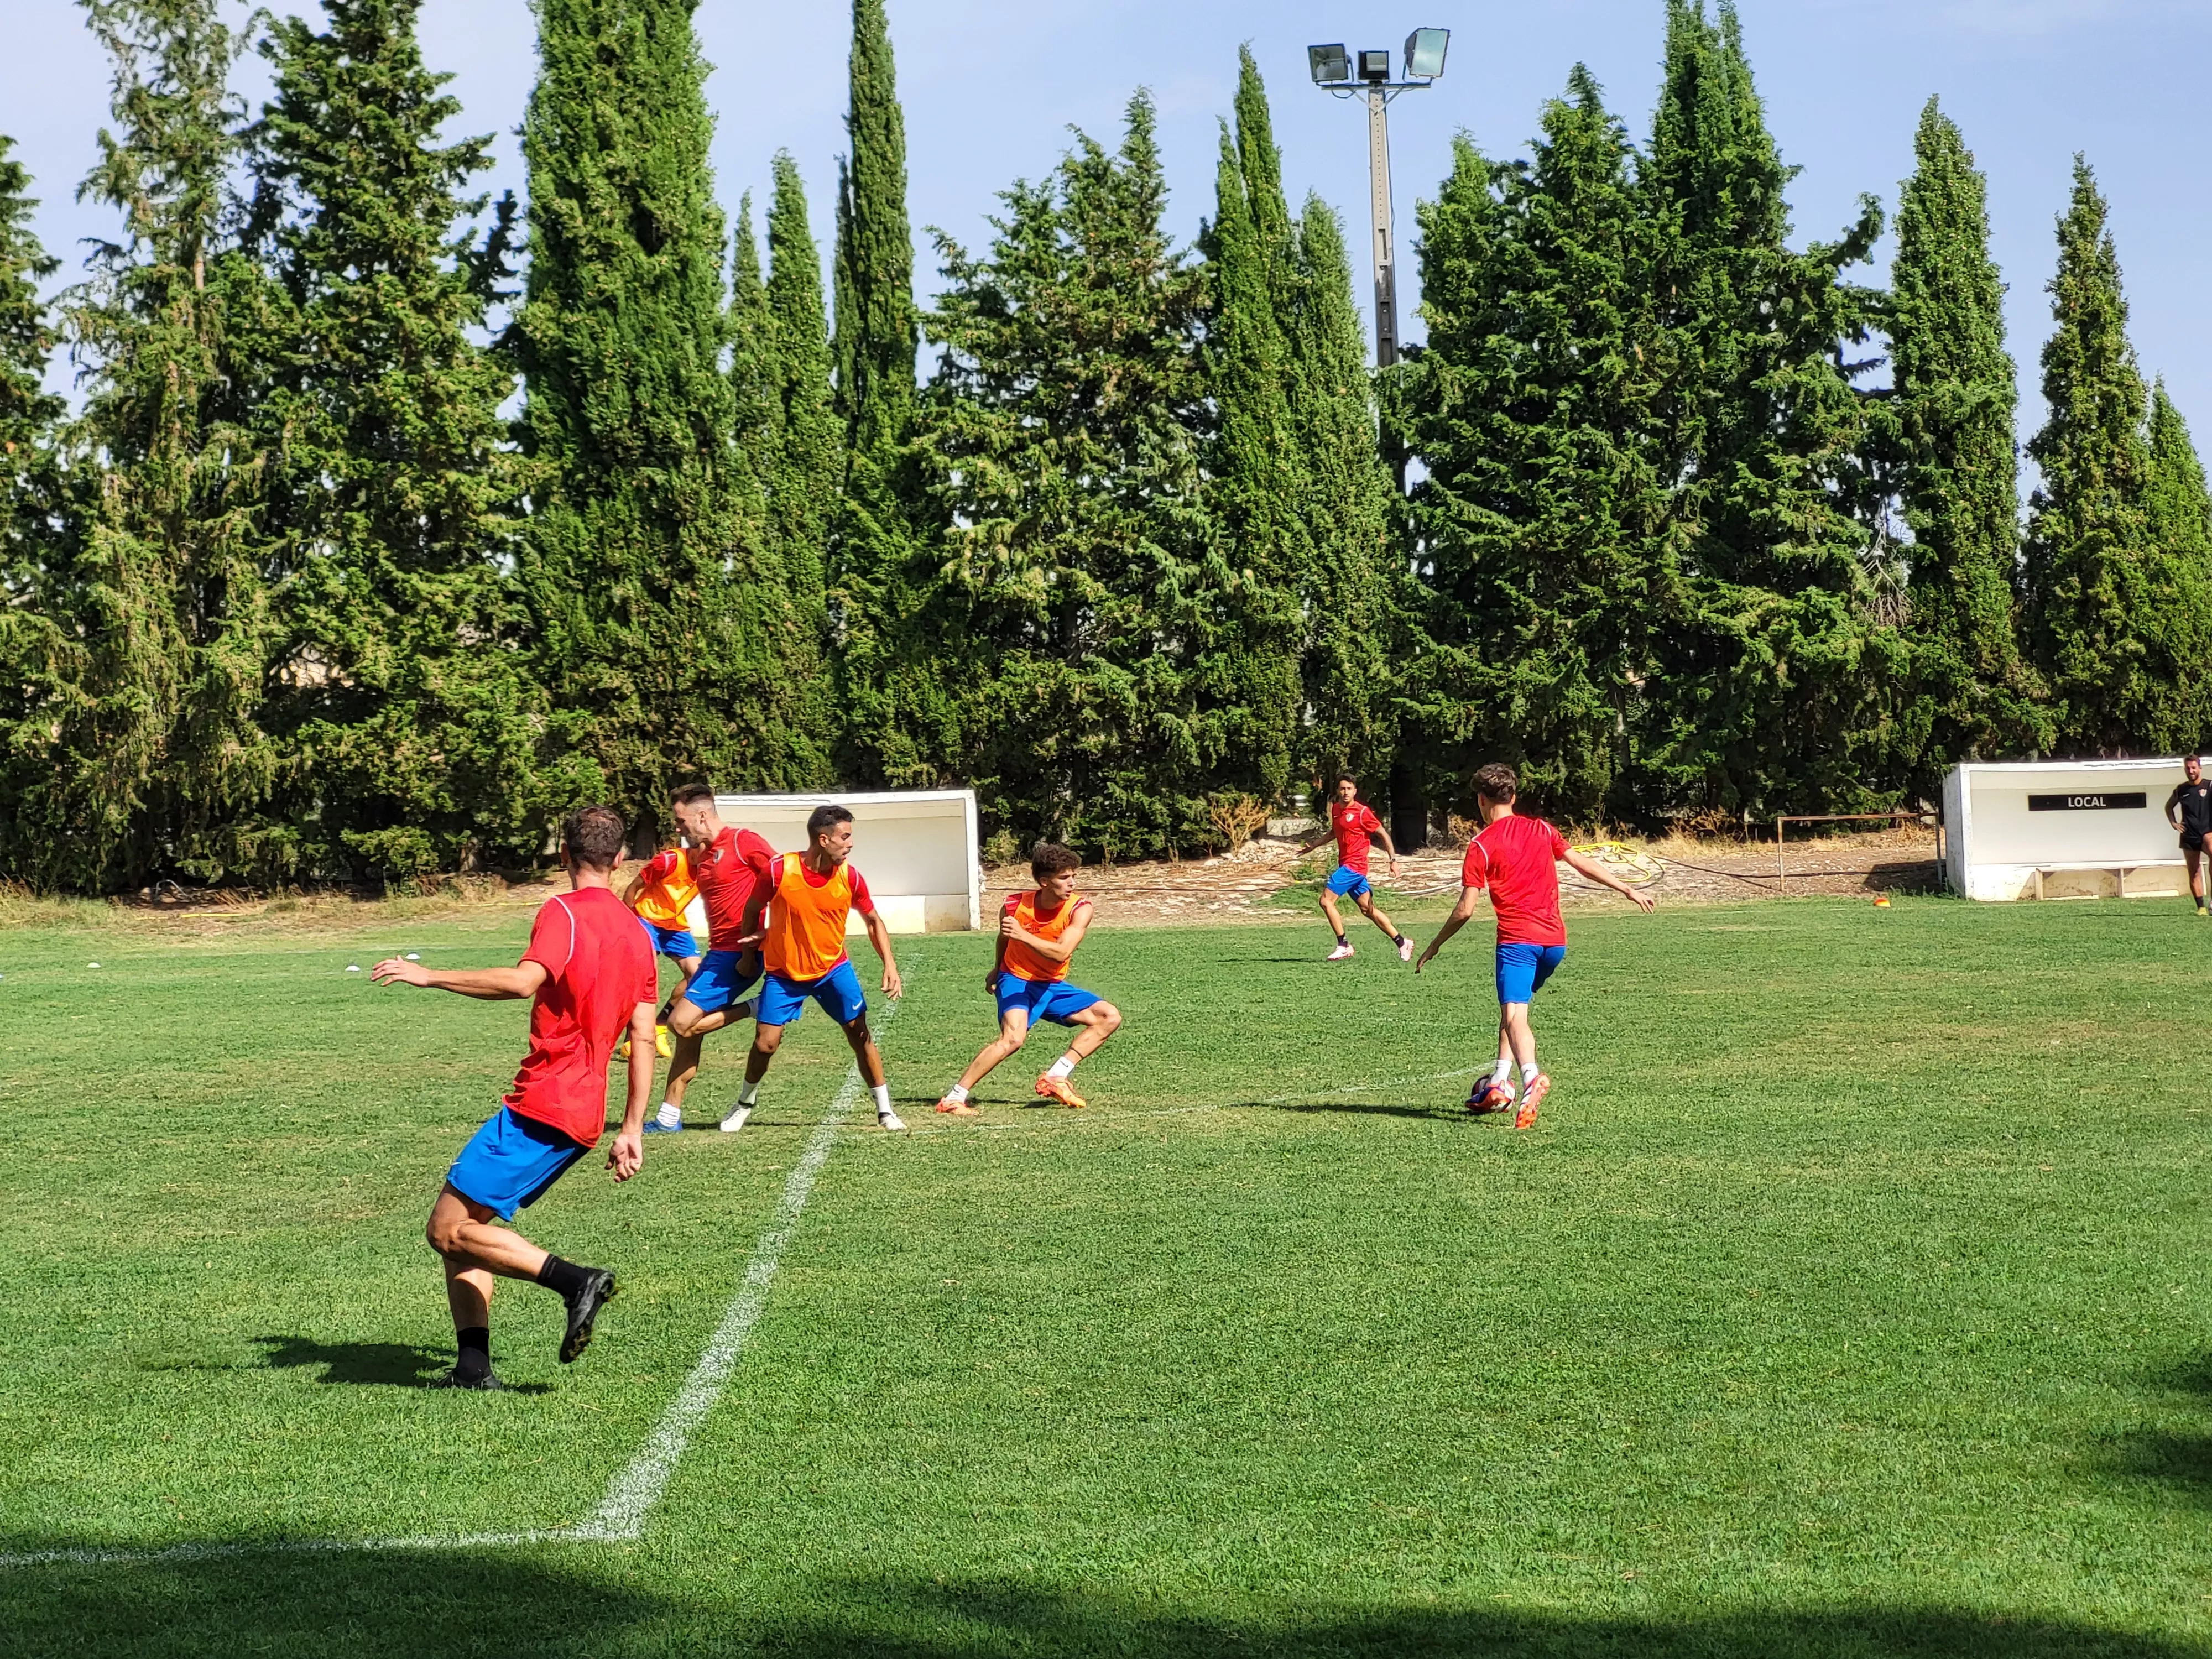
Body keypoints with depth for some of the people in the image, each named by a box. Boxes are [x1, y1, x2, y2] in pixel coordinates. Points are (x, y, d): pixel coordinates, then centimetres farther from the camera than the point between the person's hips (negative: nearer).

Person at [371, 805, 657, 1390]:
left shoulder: (564, 912, -8)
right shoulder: (636, 933, 16)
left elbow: (524, 981, -27)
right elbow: (644, 1039, 14)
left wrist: (429, 976, -22)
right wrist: (631, 1131, 16)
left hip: (540, 1108, -8)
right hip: (584, 1116, 9)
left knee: (450, 1229, -9)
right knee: (464, 1229, 13)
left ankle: (576, 1281, -17)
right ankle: (473, 1365, 4)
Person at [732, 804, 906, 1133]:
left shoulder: (850, 877, -12)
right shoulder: (780, 871, -20)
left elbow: (873, 921, 3)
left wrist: (890, 964, -8)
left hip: (833, 968, 2)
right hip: (784, 973, -2)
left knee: (860, 1034, -5)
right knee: (765, 1044, -4)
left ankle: (884, 1110, 7)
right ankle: (746, 1103, 24)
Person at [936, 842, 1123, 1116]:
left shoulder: (1080, 909, -16)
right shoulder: (1015, 906, -16)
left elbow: (1061, 953, -31)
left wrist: (1023, 935, -43)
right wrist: (997, 970, 24)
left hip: (1052, 986, 4)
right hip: (1017, 981, -4)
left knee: (1110, 1017, -7)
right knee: (1014, 1037, -30)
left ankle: (1056, 1078, -8)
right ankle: (954, 1098, -26)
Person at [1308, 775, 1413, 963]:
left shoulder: (1362, 812, -11)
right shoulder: (1335, 809, 11)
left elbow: (1384, 834, -8)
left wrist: (1393, 860, -12)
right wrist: (1315, 844, 22)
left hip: (1354, 865, -8)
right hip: (1346, 865, 8)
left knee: (1326, 900, -13)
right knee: (1368, 909, 9)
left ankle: (1344, 946, -7)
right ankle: (1402, 942, 14)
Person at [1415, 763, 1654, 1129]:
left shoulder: (1481, 845, -2)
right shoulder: (1541, 829, 12)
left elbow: (1465, 910, -4)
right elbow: (1582, 863, 13)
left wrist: (1434, 946, 8)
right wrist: (1628, 889, 22)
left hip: (1517, 939, -6)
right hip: (1555, 939, 6)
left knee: (1514, 1016, -17)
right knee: (1514, 1009, 22)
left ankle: (1531, 1078, -43)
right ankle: (1499, 1084, 18)